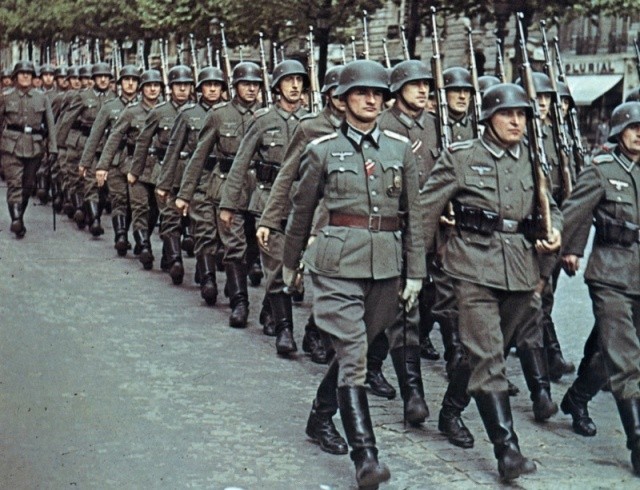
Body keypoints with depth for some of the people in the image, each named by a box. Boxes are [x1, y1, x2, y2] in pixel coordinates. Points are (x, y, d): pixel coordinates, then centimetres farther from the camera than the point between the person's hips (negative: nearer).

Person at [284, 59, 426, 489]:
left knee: (358, 348, 15)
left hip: (386, 262, 4)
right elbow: (302, 209, 11)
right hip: (339, 259, -3)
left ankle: (322, 415, 39)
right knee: (354, 353, -12)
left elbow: (413, 214, 8)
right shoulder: (323, 149, 1)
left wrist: (415, 272, 5)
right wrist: (291, 261, 18)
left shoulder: (401, 148, 6)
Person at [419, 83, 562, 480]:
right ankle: (507, 448, -9)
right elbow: (427, 208, 0)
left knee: (527, 331, 23)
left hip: (522, 265, 4)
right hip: (475, 266, -4)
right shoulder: (460, 157, -3)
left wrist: (554, 232, -1)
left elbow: (550, 207, 21)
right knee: (487, 355, -8)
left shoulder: (533, 160, 10)